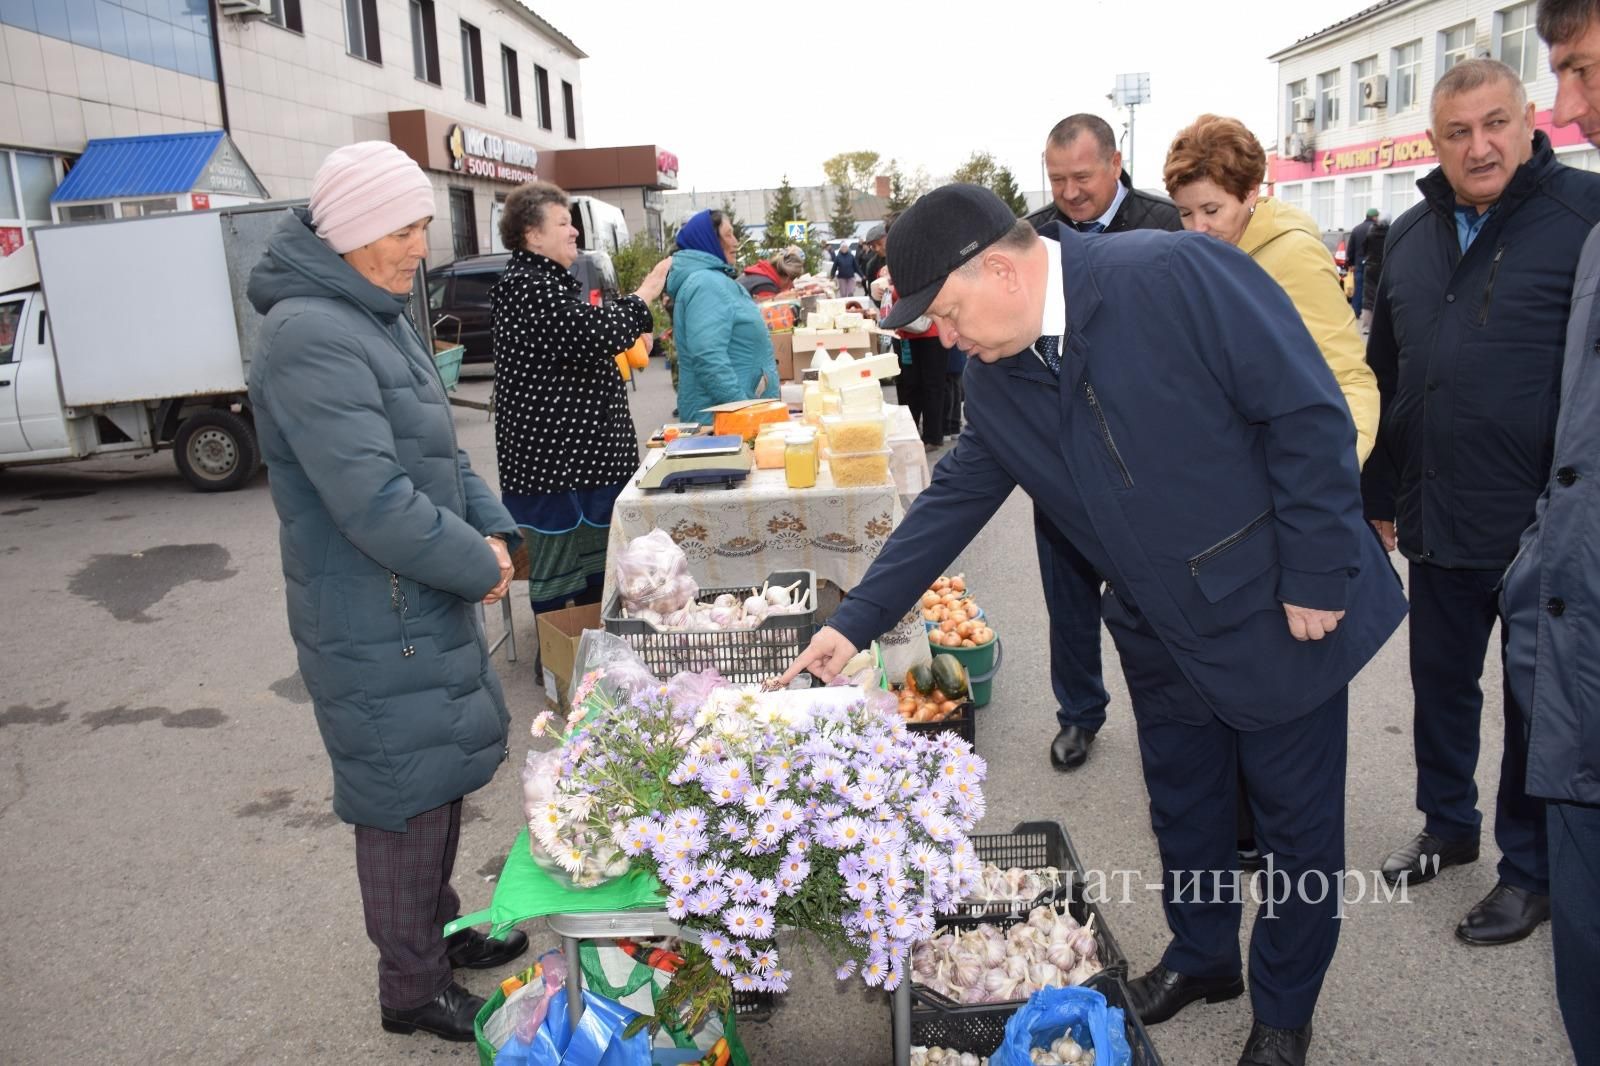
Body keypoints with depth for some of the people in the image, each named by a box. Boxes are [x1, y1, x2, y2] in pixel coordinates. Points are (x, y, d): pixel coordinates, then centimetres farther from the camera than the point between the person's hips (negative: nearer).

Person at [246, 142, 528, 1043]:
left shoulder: (382, 316, 10)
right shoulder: (313, 337, -22)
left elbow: (440, 450, 16)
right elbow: (374, 502, -27)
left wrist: (495, 529, 1)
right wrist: (479, 567, -16)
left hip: (428, 601, 9)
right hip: (378, 624, -9)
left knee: (443, 780, 21)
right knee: (407, 800, 5)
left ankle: (441, 930, 42)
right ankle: (414, 988, 24)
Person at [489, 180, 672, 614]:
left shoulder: (550, 281, 18)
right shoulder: (525, 287, -16)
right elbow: (589, 333, -25)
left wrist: (625, 342, 17)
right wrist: (642, 299, -12)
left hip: (582, 453, 11)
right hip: (553, 458, -11)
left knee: (596, 569, 18)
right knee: (559, 578, -2)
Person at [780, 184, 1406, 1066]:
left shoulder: (1178, 275, -24)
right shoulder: (994, 377, -3)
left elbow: (1309, 415, -22)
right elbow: (955, 498, 4)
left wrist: (1315, 578, -19)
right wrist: (856, 621, 1)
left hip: (1279, 618, -5)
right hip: (1163, 633, 6)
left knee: (1297, 820, 12)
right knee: (1182, 809, 20)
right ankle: (1201, 958, 47)